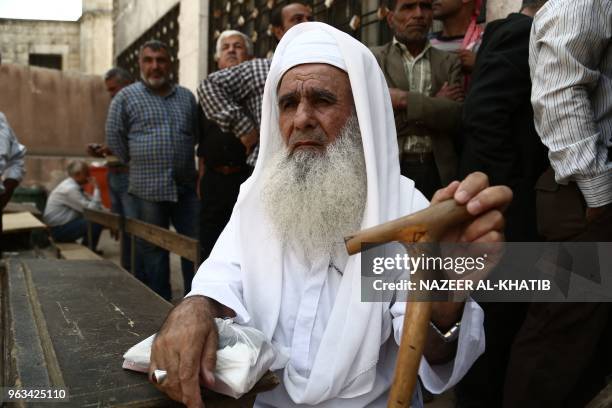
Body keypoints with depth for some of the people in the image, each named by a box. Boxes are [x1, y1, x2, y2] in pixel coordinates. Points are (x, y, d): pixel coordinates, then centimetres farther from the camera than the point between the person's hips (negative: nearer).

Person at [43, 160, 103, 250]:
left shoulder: (72, 185, 8)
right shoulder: (70, 189, -23)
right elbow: (92, 209, -24)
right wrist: (96, 188, -19)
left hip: (62, 224, 10)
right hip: (59, 229, -10)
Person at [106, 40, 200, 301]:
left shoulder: (186, 97, 13)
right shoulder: (126, 97, 3)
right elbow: (114, 137, 4)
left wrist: (185, 165, 13)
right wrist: (139, 165, 5)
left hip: (186, 186, 3)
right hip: (148, 189, -3)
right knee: (153, 252, 5)